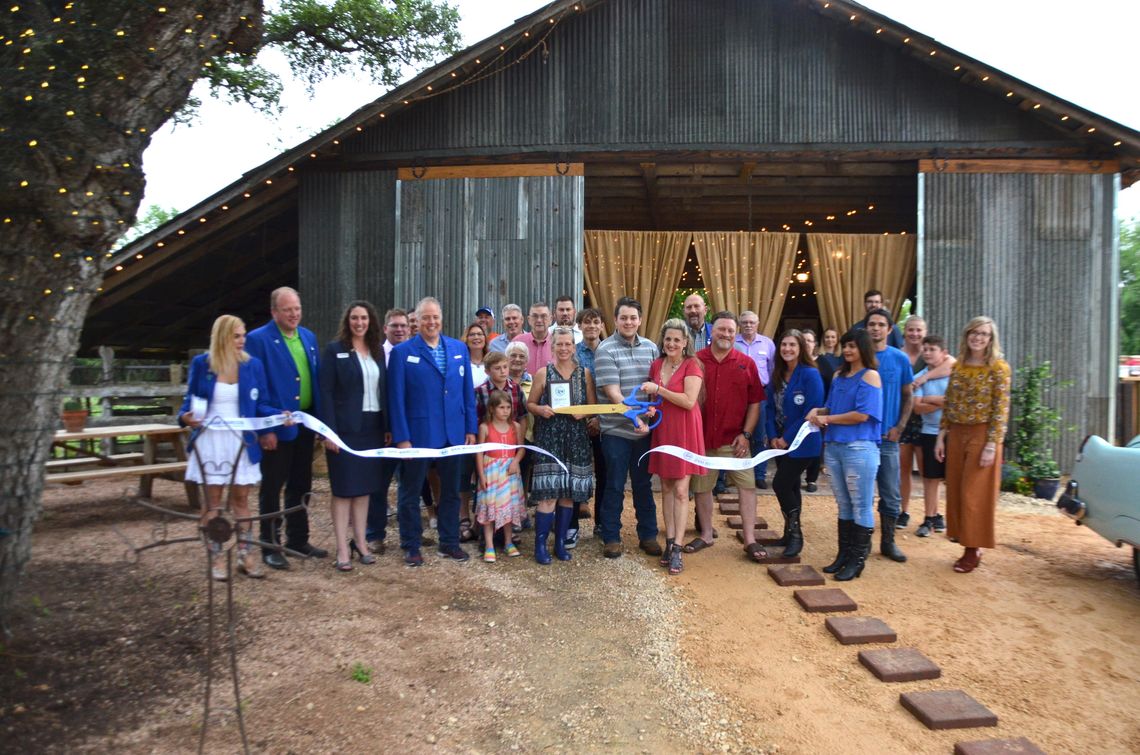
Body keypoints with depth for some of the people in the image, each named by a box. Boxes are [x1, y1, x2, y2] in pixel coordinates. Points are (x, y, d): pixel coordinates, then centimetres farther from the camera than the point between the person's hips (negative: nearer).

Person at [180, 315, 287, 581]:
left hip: (241, 441, 1)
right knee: (212, 501, 5)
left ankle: (245, 556, 16)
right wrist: (185, 417, -17)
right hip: (210, 441, -1)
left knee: (241, 498, 7)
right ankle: (217, 559, 15)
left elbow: (260, 405, 3)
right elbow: (191, 399, 4)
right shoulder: (201, 363, -3)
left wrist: (280, 415, -15)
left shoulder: (253, 365, 0)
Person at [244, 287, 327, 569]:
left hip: (305, 423, 6)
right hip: (276, 427, -6)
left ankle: (298, 540, 28)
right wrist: (263, 429, -17)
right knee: (272, 488, 5)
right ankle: (270, 547, 17)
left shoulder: (308, 337, 9)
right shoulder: (258, 339, -10)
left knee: (301, 485, 15)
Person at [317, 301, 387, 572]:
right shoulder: (334, 350, -4)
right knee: (344, 488, 1)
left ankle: (360, 542, 22)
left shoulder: (378, 351, 9)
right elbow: (326, 392, -9)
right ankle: (342, 549, 7)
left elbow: (384, 390, 9)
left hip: (372, 427, 5)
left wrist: (387, 427, 4)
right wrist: (329, 431, -15)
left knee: (364, 486, 11)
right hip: (345, 428, -4)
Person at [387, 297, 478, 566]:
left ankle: (449, 542, 28)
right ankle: (410, 546, 24)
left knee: (451, 490, 13)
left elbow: (467, 391, 8)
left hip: (453, 433, 3)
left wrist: (471, 428, 4)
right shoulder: (402, 352, -4)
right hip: (417, 434, -3)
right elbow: (396, 399, -7)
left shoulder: (459, 348, 6)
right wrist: (401, 438, -12)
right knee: (410, 492, 9)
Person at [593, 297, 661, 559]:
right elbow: (612, 391, -14)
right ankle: (611, 538, 19)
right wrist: (635, 418, -21)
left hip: (645, 428, 4)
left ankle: (648, 535, 26)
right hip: (616, 430, -4)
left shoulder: (650, 347, 7)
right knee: (615, 486, 6)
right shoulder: (605, 350, -8)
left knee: (643, 484, 14)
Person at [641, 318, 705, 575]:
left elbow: (689, 401, -20)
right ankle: (669, 541, 17)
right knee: (666, 487, 9)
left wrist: (658, 389, -18)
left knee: (680, 490, -4)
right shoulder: (656, 365, 8)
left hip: (684, 431, -5)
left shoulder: (692, 365, -9)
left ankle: (677, 548, 1)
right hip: (662, 429, 5)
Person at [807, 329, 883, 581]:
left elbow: (862, 415, -14)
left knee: (861, 506, 2)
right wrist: (817, 411, -2)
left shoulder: (870, 376, -5)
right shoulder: (839, 376, 14)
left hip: (860, 448, -7)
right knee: (843, 504, 13)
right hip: (834, 446, 7)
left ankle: (858, 560, 9)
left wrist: (826, 419, -8)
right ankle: (844, 555, 21)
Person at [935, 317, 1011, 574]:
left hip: (982, 435, -5)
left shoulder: (999, 368, -7)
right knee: (956, 491, 7)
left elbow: (1001, 409, -11)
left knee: (975, 494, -2)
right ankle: (969, 545, 18)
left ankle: (973, 550, 9)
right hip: (956, 435, 5)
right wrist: (941, 437, 6)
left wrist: (992, 444, -16)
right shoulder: (958, 366, 9)